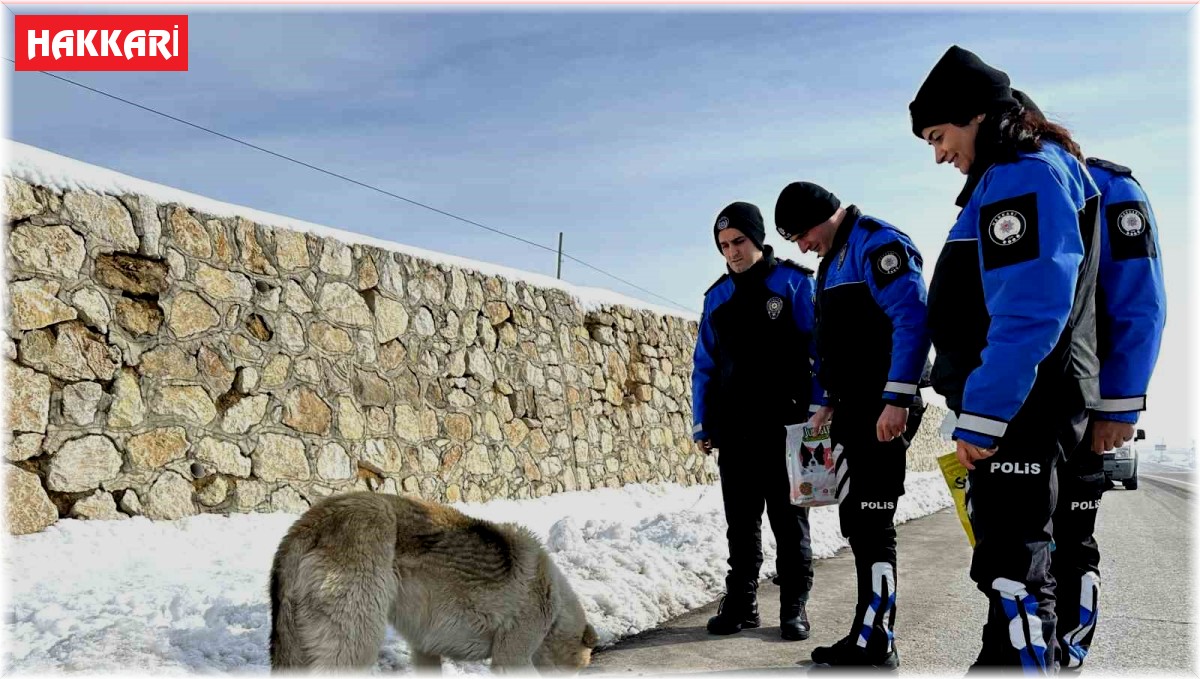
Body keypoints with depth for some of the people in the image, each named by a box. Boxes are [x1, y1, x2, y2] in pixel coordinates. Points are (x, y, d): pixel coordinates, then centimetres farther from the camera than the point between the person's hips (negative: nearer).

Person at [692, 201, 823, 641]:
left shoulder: (794, 284, 1)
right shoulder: (718, 296, 13)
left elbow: (817, 351, -2)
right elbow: (704, 364, 14)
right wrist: (701, 423, 8)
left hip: (785, 426, -4)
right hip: (733, 429, 4)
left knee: (789, 519, 4)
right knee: (740, 522, 10)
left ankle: (794, 606, 14)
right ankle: (740, 602, 18)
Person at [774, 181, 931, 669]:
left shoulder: (877, 243, -10)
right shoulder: (831, 261, 20)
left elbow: (912, 318, -21)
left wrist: (897, 400, -25)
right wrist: (830, 403, 21)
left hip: (882, 411, -10)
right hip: (852, 409, 10)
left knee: (872, 526, -6)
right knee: (856, 522, 12)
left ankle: (876, 647, 3)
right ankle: (866, 635, 21)